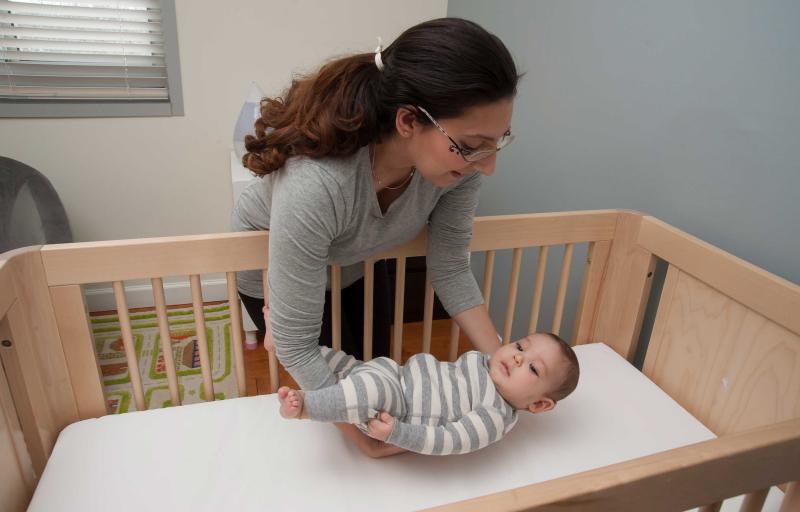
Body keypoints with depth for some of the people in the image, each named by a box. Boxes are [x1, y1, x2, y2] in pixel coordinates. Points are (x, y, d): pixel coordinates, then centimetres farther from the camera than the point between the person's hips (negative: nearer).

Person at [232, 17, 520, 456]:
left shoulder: (459, 156, -31)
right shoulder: (314, 187, -47)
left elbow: (450, 270, -17)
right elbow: (295, 346, -36)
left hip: (356, 262, 4)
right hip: (271, 263, -4)